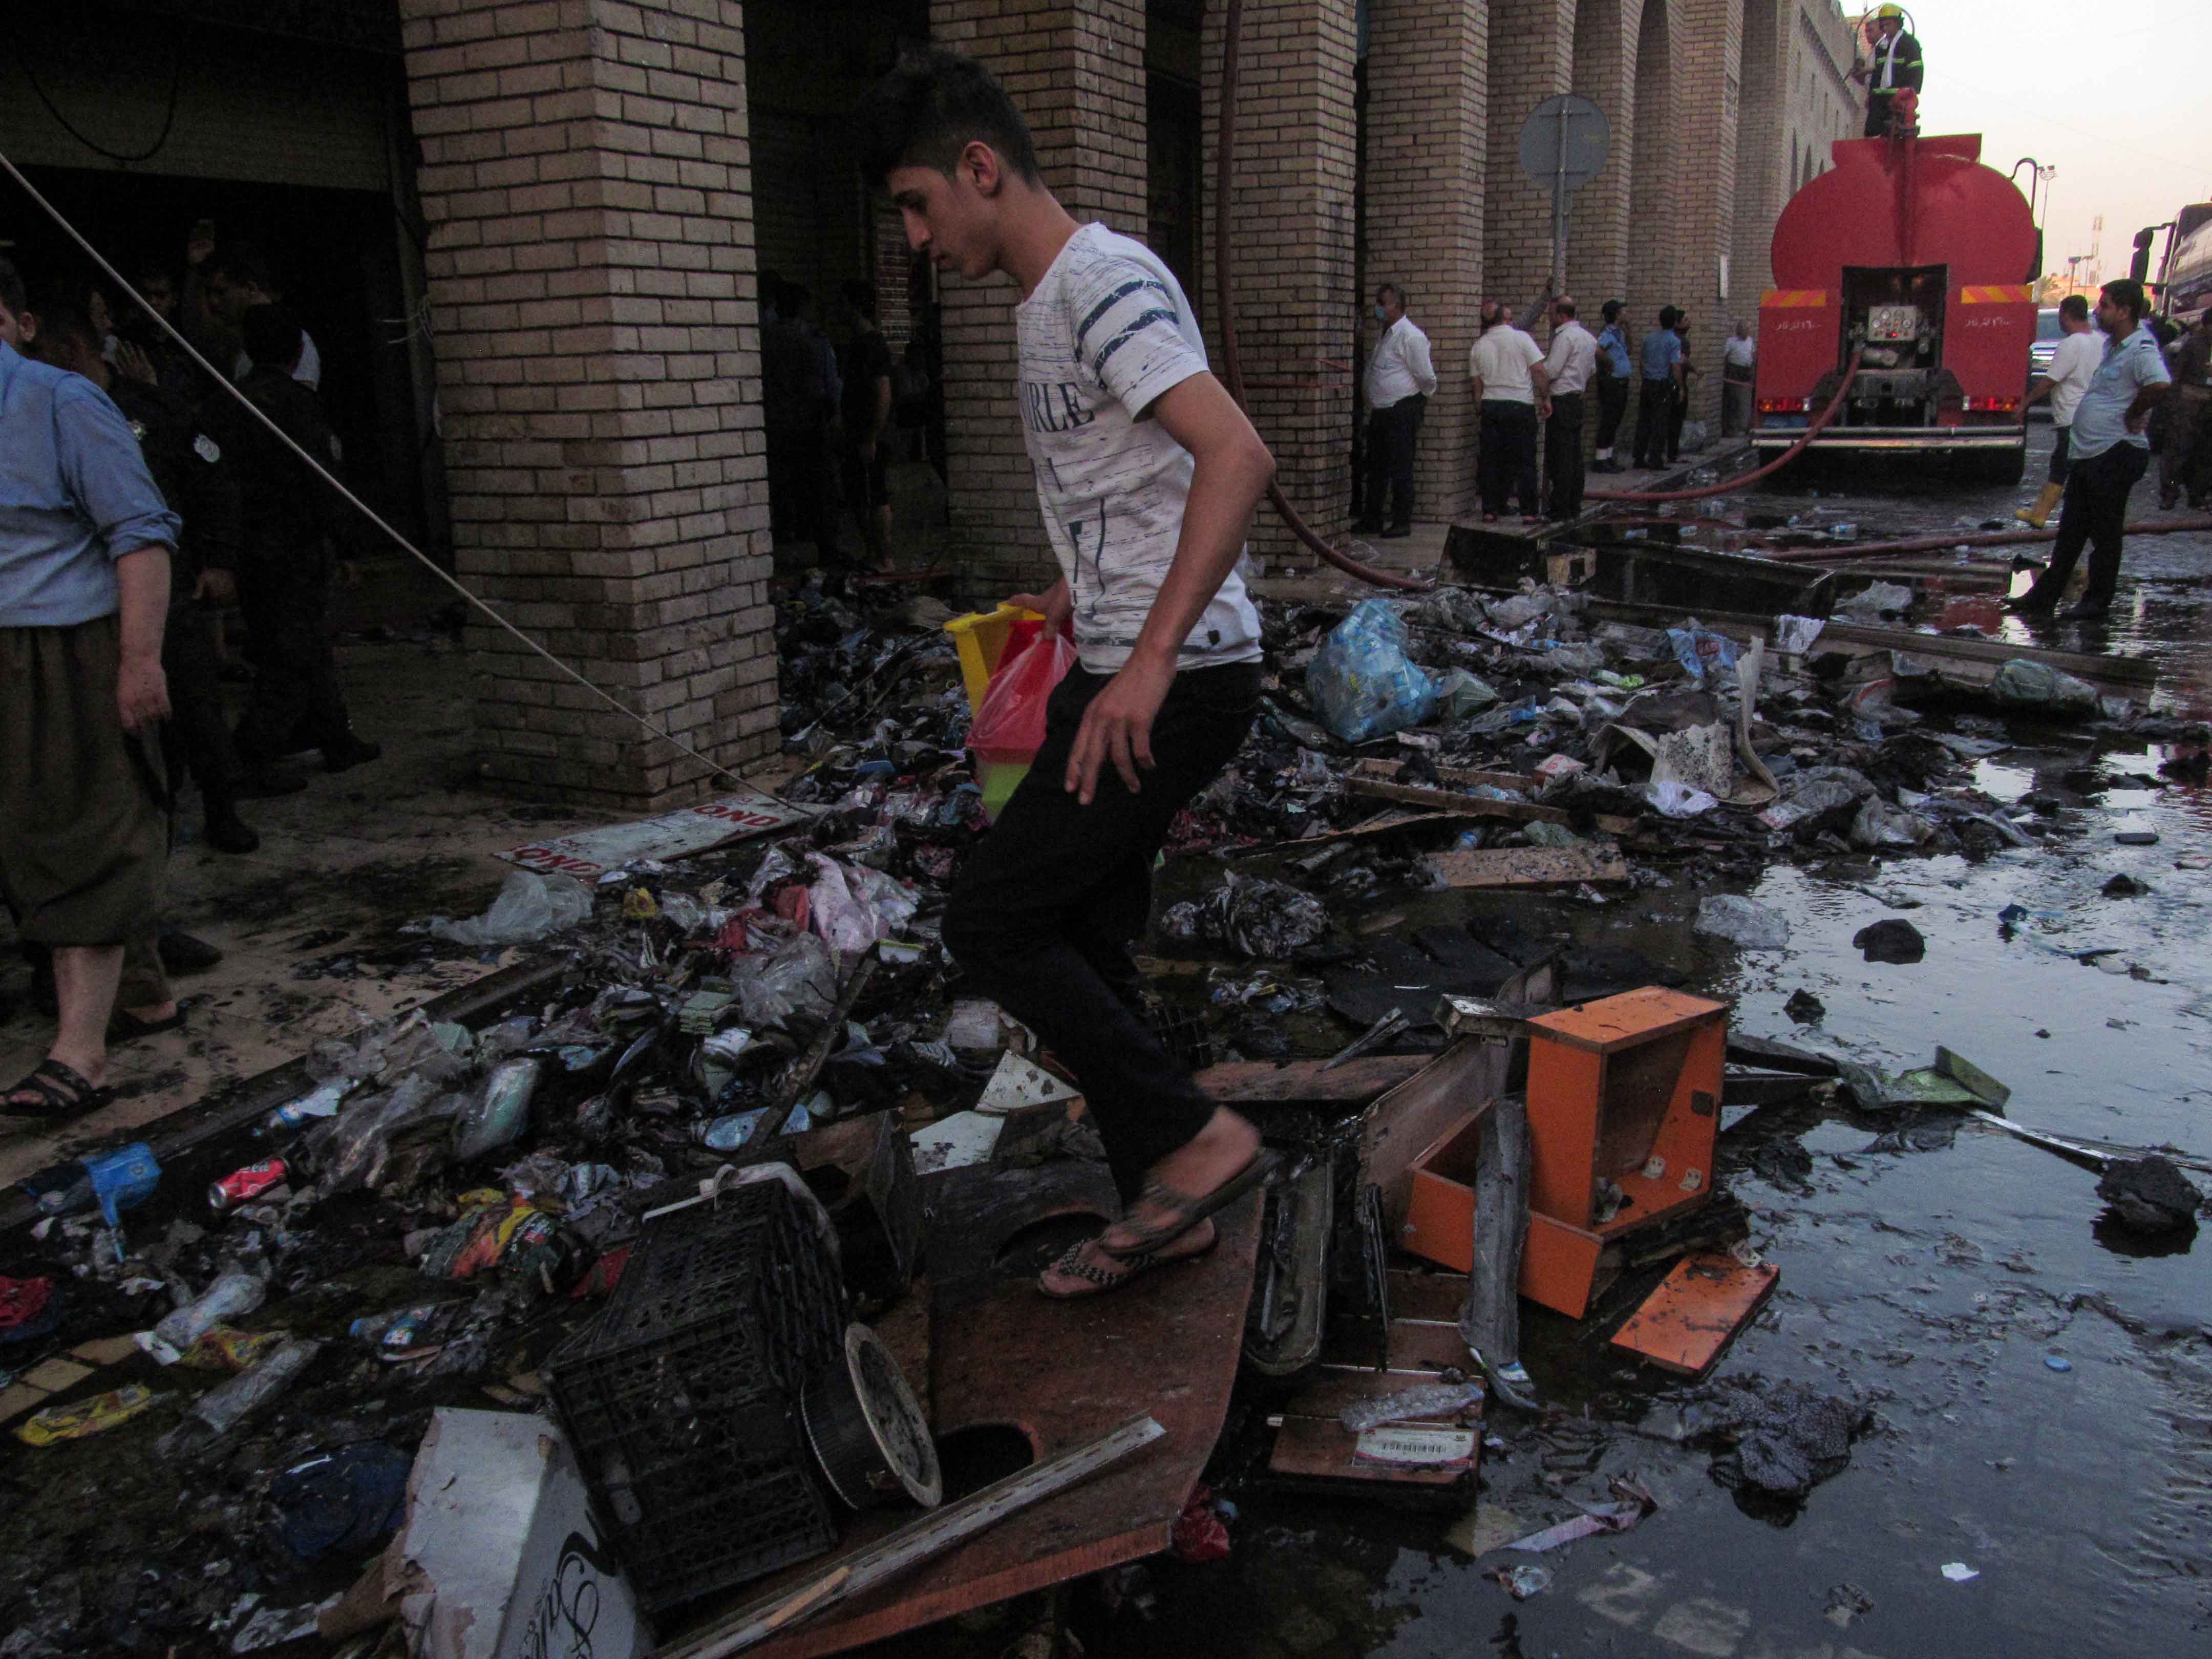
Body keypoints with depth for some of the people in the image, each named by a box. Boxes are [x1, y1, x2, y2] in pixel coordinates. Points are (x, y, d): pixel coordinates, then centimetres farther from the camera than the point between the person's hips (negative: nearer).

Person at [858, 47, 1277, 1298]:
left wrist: (1150, 660, -31)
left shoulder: (1104, 282, -14)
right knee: (1082, 942, 12)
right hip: (1128, 672, 10)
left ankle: (1197, 1139, 2)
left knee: (992, 921, -8)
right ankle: (1165, 1208, 24)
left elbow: (1239, 457, -27)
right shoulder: (1052, 299, 18)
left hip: (1178, 683, -10)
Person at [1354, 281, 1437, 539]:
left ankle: (1402, 523, 4)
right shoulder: (1385, 335, 15)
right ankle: (1371, 520, 22)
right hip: (1380, 411, 9)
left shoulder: (1411, 336, -14)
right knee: (1376, 468, 14)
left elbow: (1426, 377, -11)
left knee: (1400, 469, -3)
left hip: (1402, 412, -9)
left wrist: (1422, 402, 3)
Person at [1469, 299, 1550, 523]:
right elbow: (1539, 372, -8)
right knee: (1525, 460, 1)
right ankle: (1530, 512, 2)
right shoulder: (1521, 338, -6)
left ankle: (1490, 511, 10)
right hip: (1521, 405, -3)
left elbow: (1477, 385, 10)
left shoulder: (1478, 347, 5)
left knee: (1490, 461, 8)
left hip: (1490, 406, 3)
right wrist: (1545, 398, 2)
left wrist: (1480, 410, 19)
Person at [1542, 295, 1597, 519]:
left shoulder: (1565, 337, -14)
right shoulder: (1589, 337, 14)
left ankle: (1560, 508, -7)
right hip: (1577, 398, 9)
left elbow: (1550, 371, -16)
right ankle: (1575, 504, 16)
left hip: (1561, 402, -9)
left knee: (1560, 458, -7)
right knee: (1575, 456, 11)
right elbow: (1592, 370, 21)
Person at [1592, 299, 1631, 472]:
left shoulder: (1619, 332, 13)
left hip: (1621, 382, 9)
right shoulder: (1609, 332, -16)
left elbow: (1627, 351, 28)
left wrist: (1627, 332, 14)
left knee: (1615, 420, 13)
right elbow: (1597, 348, -33)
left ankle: (1608, 457, 20)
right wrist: (1609, 363, -20)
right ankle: (1601, 459, -2)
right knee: (1608, 420, -6)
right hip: (1611, 382, -9)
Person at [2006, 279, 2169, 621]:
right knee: (2070, 531, 14)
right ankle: (2044, 597, 20)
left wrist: (2132, 416, -22)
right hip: (2086, 452, 9)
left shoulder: (2141, 347, -17)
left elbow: (2160, 384, -35)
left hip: (2115, 455, -9)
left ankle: (2098, 602, 11)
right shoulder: (2111, 344, 12)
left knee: (2105, 534, 1)